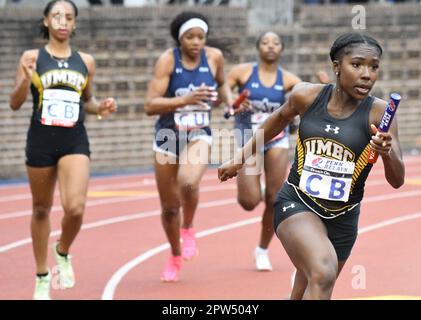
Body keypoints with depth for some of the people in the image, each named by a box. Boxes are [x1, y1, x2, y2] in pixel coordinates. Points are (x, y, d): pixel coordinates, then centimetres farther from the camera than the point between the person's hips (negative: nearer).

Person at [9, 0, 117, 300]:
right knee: (41, 209, 10)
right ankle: (42, 277, 26)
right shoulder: (32, 57, -1)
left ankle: (63, 253, 15)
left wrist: (100, 107, -2)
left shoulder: (86, 61, 7)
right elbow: (15, 104, -1)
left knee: (76, 208, -17)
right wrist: (25, 81, -20)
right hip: (41, 141, -1)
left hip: (75, 142, 1)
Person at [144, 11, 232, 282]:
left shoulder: (214, 57, -6)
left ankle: (188, 229, -2)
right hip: (168, 137, 0)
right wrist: (185, 100, -32)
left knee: (188, 182, -32)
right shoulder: (168, 59, -14)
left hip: (199, 136, 0)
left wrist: (229, 100, -1)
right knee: (169, 207, 11)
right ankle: (175, 257, 38)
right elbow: (150, 105, -21)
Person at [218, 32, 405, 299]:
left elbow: (397, 181, -13)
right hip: (296, 204, -2)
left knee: (304, 296, 14)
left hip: (342, 218, 2)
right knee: (324, 273, -31)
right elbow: (279, 119, 16)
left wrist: (388, 152, -34)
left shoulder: (378, 113, -11)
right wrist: (241, 158, 22)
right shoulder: (307, 96, -7)